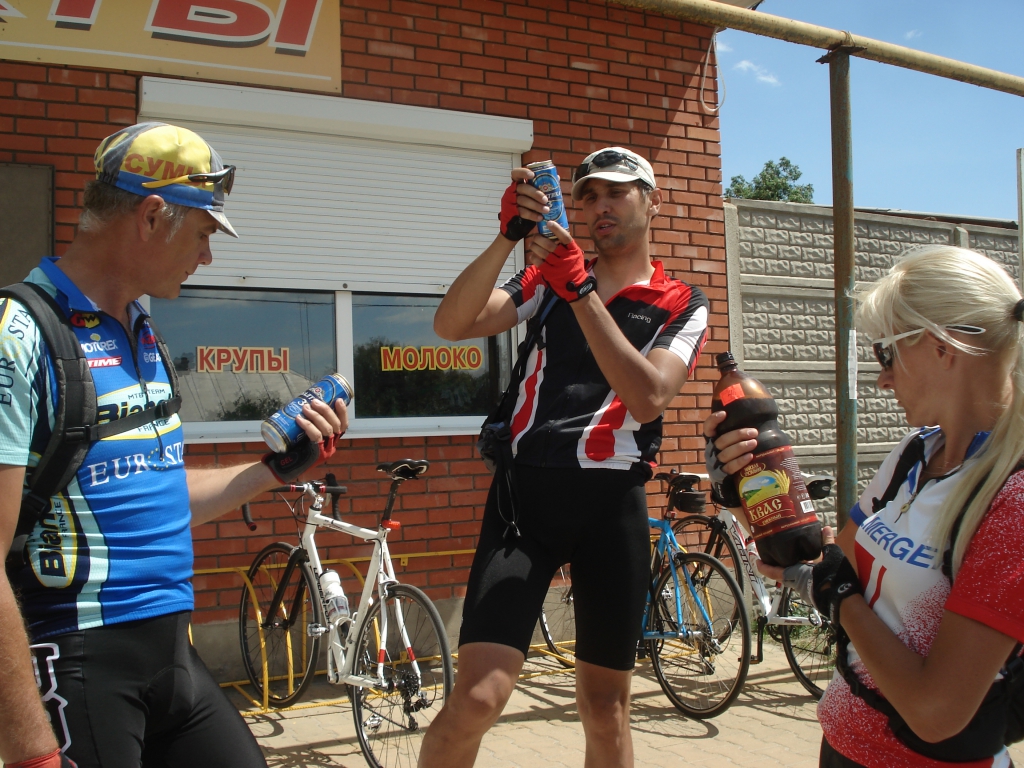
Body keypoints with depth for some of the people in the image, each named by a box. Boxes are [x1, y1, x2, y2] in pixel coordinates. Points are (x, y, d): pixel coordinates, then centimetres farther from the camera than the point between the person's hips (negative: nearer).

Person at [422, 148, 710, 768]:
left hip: (613, 502, 0)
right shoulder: (549, 278, 13)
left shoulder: (682, 305, 7)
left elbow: (647, 399, -13)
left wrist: (580, 291, -17)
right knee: (478, 698, -13)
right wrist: (509, 236, -16)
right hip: (525, 492, 0)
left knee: (605, 706, 10)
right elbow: (452, 325, -4)